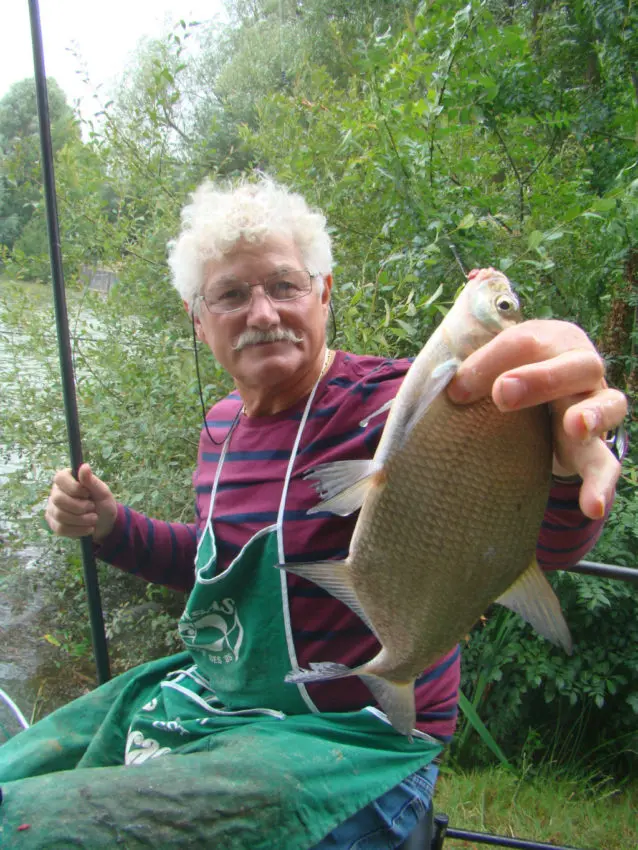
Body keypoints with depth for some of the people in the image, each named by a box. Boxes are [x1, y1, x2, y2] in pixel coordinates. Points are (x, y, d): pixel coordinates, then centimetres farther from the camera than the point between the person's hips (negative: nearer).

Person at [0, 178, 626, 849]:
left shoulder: (390, 404, -21)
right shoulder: (222, 425, 2)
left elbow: (543, 541, -36)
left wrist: (561, 463, -59)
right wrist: (112, 528, 2)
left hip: (357, 738, -6)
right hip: (216, 700, 7)